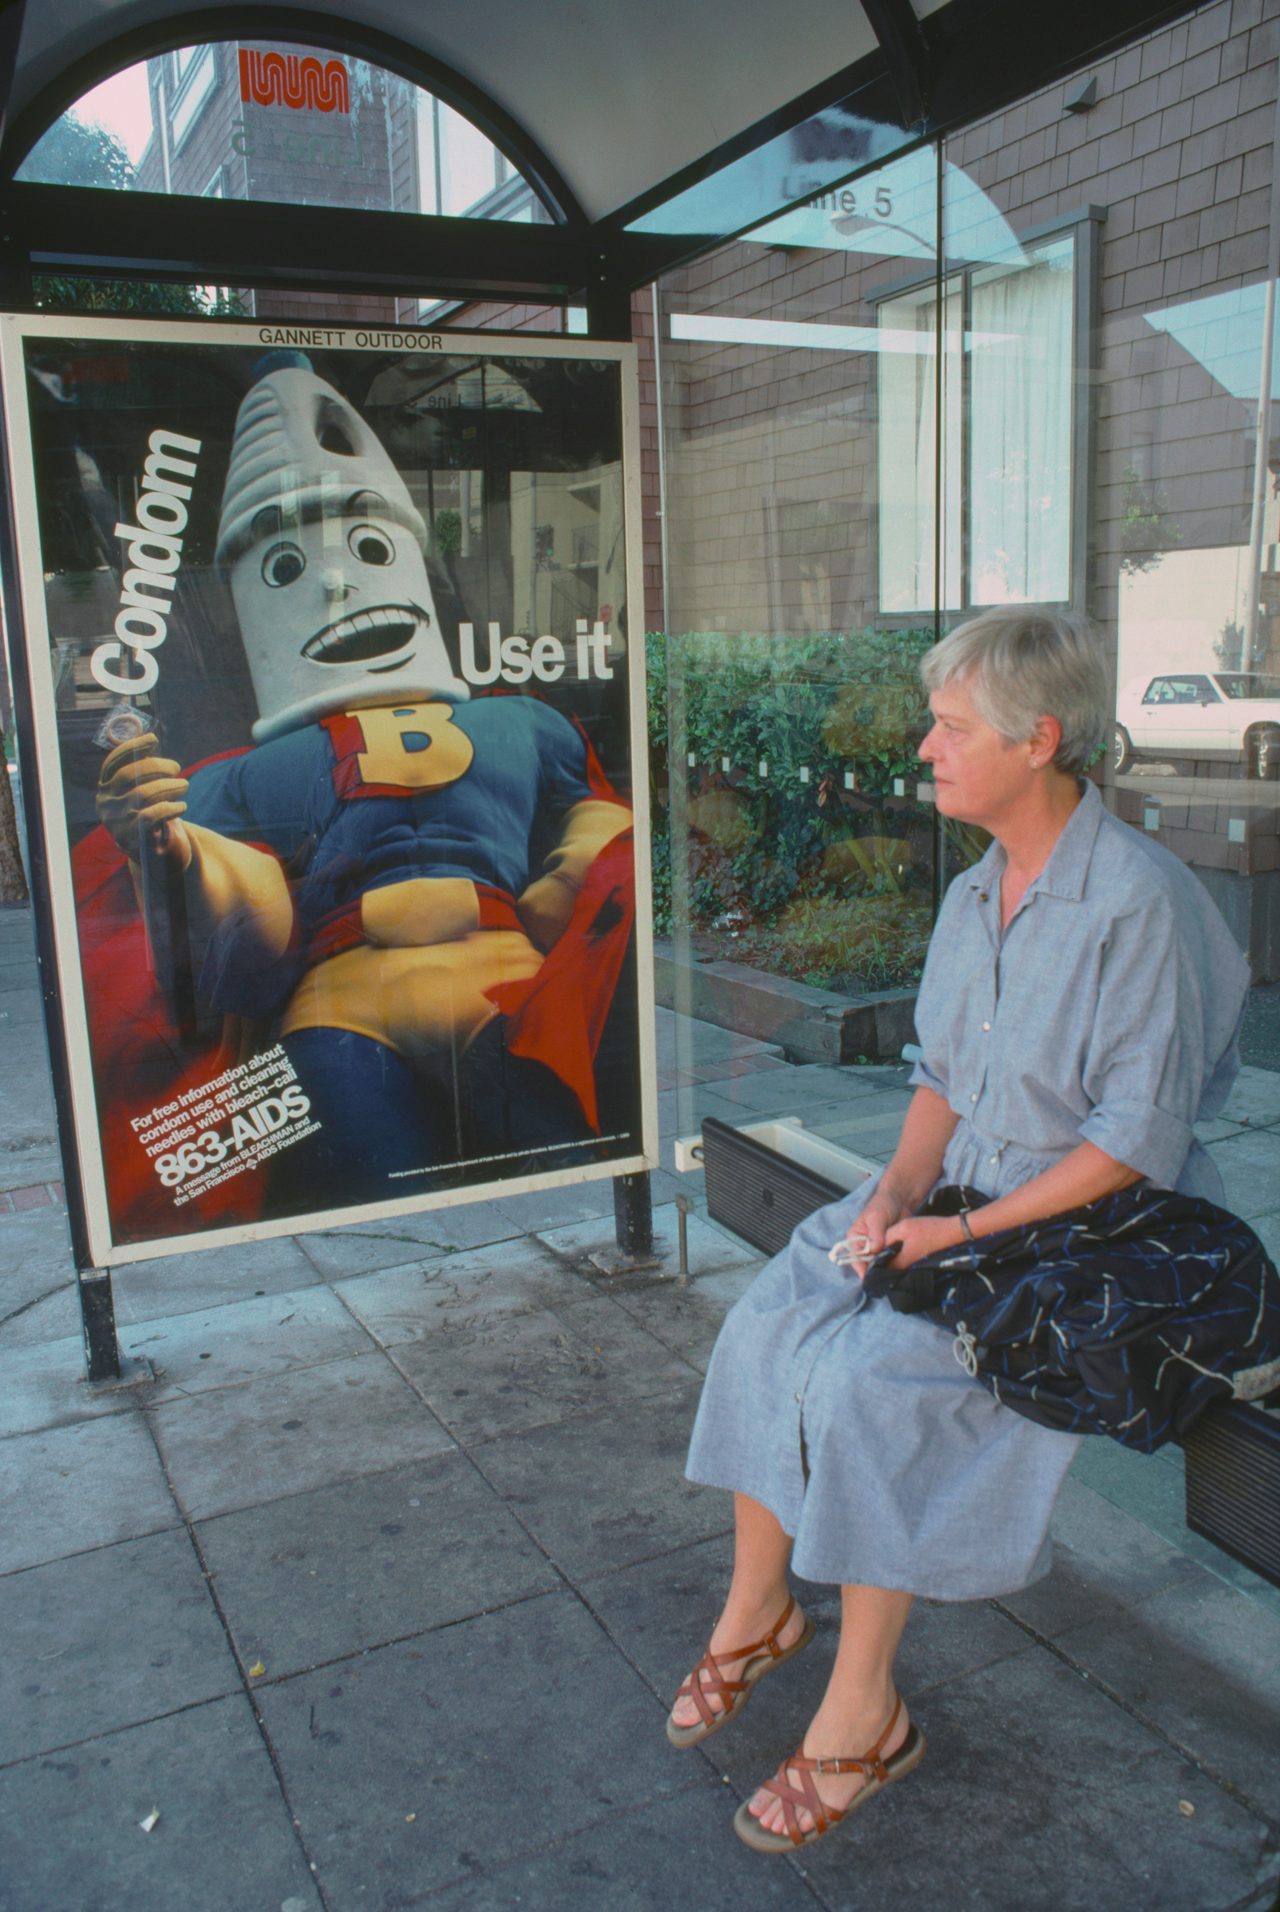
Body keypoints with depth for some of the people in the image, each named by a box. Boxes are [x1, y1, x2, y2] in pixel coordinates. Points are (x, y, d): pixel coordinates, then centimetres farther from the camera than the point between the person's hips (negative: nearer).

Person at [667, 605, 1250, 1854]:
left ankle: (862, 1712, -6)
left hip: (1084, 1230, -7)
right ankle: (754, 1613, 8)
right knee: (767, 1322, -11)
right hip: (957, 1197, 7)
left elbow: (1138, 1139, -19)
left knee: (867, 1375, -25)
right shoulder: (973, 895, 6)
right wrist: (901, 1185, -4)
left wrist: (969, 1232, -20)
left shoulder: (1139, 903, -19)